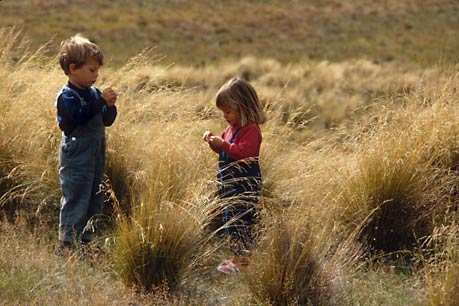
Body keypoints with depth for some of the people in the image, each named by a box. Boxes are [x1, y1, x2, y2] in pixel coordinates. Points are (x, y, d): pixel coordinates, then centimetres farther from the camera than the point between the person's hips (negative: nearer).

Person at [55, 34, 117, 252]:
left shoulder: (93, 93, 12)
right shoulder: (66, 96, -12)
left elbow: (106, 121, 15)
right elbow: (78, 116, -28)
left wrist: (110, 106, -5)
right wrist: (101, 101, -25)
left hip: (96, 155, 8)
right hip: (76, 157, -8)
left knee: (95, 198, 12)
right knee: (76, 199, -8)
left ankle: (87, 239, 21)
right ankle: (67, 241, -4)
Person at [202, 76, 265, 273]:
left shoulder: (251, 130, -16)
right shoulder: (232, 128, 15)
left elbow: (244, 152, -27)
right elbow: (225, 150, 26)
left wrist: (223, 144, -27)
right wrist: (214, 141, 8)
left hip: (245, 186, -10)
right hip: (229, 184, 10)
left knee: (240, 222, -8)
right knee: (230, 221, 15)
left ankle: (243, 260, -4)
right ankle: (236, 257, 23)